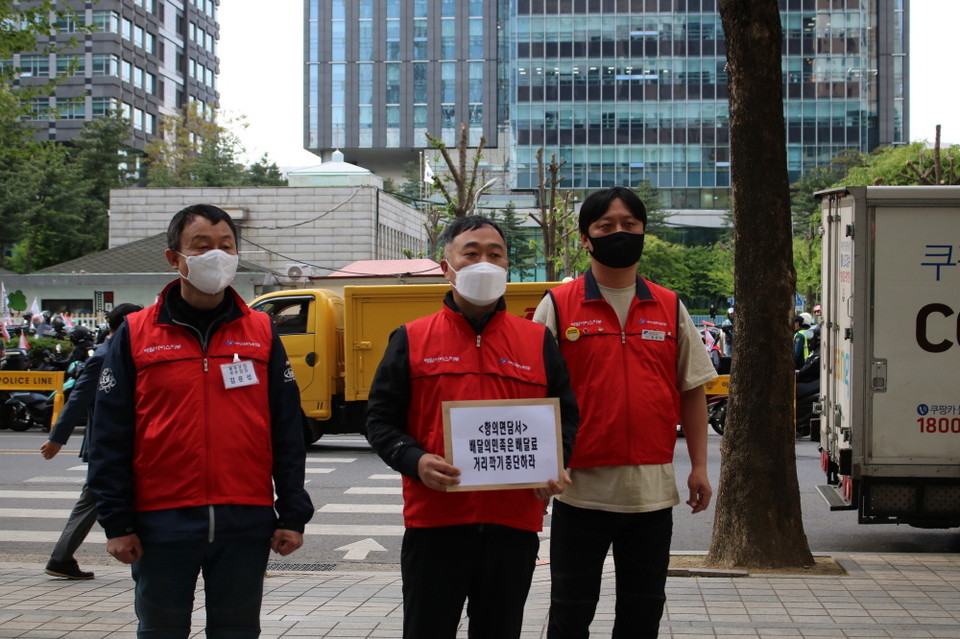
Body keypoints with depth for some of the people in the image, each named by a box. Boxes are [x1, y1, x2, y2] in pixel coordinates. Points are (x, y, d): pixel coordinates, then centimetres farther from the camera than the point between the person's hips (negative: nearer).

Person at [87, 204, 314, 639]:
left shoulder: (261, 333, 6)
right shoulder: (136, 335, 2)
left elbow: (288, 433, 6)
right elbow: (110, 437, 1)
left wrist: (292, 515, 1)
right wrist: (116, 523, -3)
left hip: (247, 522, 1)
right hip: (163, 523, -1)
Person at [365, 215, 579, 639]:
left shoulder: (538, 342, 10)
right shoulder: (411, 340, 6)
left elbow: (565, 417, 13)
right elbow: (381, 419, 4)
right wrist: (415, 461, -15)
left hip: (514, 524, 2)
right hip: (434, 522, -1)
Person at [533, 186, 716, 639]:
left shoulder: (671, 308, 9)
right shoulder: (558, 306, -1)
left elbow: (692, 391, 12)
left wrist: (698, 466, 6)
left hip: (652, 489, 3)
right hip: (581, 486, -3)